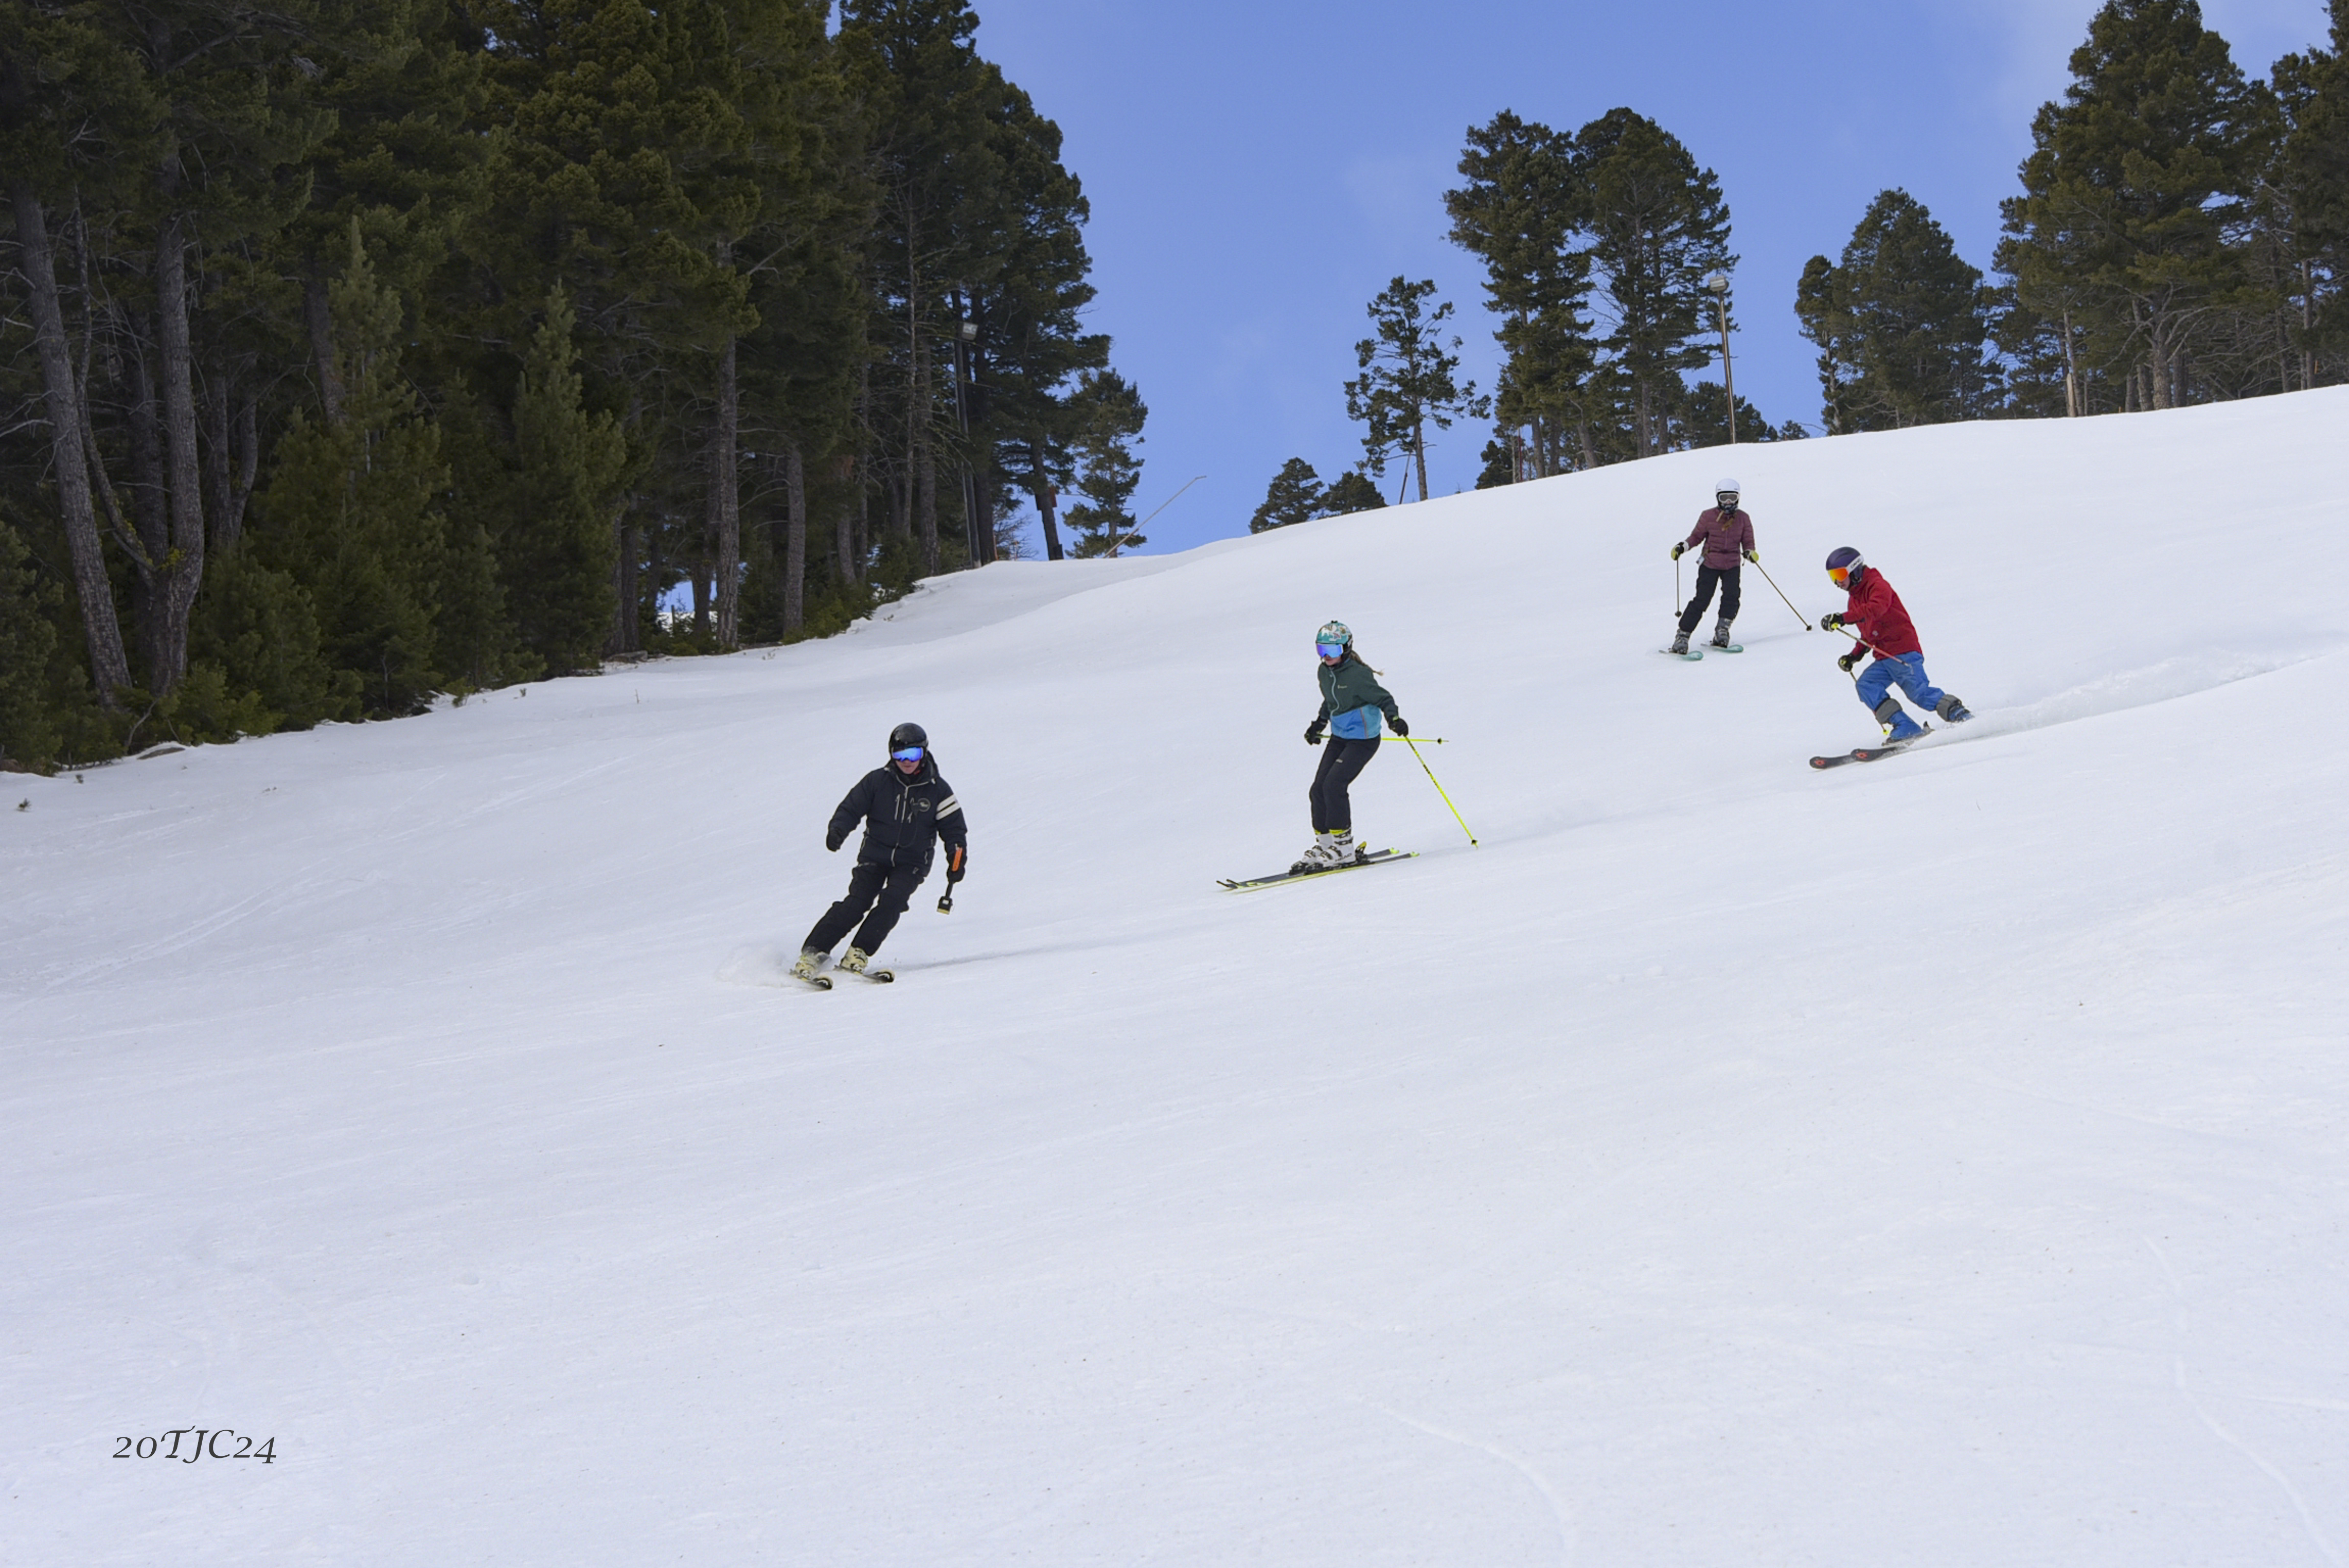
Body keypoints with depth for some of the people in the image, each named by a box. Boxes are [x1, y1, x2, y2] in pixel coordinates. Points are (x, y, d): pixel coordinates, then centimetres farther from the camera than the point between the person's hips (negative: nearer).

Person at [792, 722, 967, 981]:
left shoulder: (937, 789, -1)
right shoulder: (878, 781, -2)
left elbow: (954, 828, 5)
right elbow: (851, 808, 2)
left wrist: (957, 861, -9)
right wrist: (837, 830, -18)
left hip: (912, 862, 1)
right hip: (875, 855, -1)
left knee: (892, 902, -25)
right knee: (857, 903, -18)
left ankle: (859, 953, -22)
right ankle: (813, 952, -17)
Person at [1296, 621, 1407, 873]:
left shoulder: (1357, 675, -20)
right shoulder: (1324, 672, 4)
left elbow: (1383, 698, -15)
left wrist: (1393, 718, -31)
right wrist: (1319, 724, 26)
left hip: (1363, 740, -8)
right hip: (1339, 737, 8)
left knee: (1333, 785, -18)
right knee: (1319, 788, 1)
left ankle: (1343, 846, -9)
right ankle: (1324, 843, 14)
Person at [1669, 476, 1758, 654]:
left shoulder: (1743, 519, 5)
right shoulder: (1708, 516, 1)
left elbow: (1748, 542, 8)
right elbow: (1696, 536, 9)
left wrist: (1750, 553, -13)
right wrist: (1682, 547, -7)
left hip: (1732, 565, 2)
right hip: (1710, 564, -2)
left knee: (1731, 596, -20)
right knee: (1702, 600, -12)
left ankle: (1722, 631, -9)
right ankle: (1683, 636, -9)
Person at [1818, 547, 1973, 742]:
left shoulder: (1877, 585, -5)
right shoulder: (1854, 600, 23)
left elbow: (1875, 609, -29)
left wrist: (1842, 618, -36)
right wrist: (1854, 656, 14)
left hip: (1904, 650, -8)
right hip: (1884, 659, 8)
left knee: (1919, 692, -22)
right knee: (1866, 686, -15)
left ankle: (1961, 716, -9)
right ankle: (1905, 728, -21)